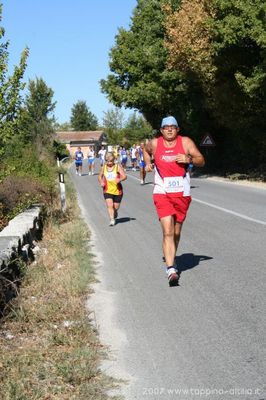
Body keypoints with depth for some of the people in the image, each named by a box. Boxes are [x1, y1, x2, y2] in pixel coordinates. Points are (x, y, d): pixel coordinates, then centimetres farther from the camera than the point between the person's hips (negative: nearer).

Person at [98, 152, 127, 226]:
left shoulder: (117, 166, -5)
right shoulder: (104, 167, 4)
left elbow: (124, 176, -11)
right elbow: (100, 176, 19)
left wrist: (120, 179, -33)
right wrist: (101, 182, -3)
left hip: (117, 190, -1)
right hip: (107, 191, 1)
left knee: (116, 207, 10)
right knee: (109, 205, -19)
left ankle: (115, 214, 41)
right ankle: (112, 219, -17)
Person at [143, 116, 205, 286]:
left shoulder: (185, 142, 0)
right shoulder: (155, 143, 3)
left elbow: (201, 161, -3)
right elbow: (146, 150, 27)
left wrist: (189, 159, -21)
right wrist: (148, 163, 10)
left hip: (182, 193, 1)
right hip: (162, 193, -1)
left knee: (176, 232, 14)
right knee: (167, 231, -15)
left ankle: (170, 258, 38)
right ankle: (171, 270, -19)